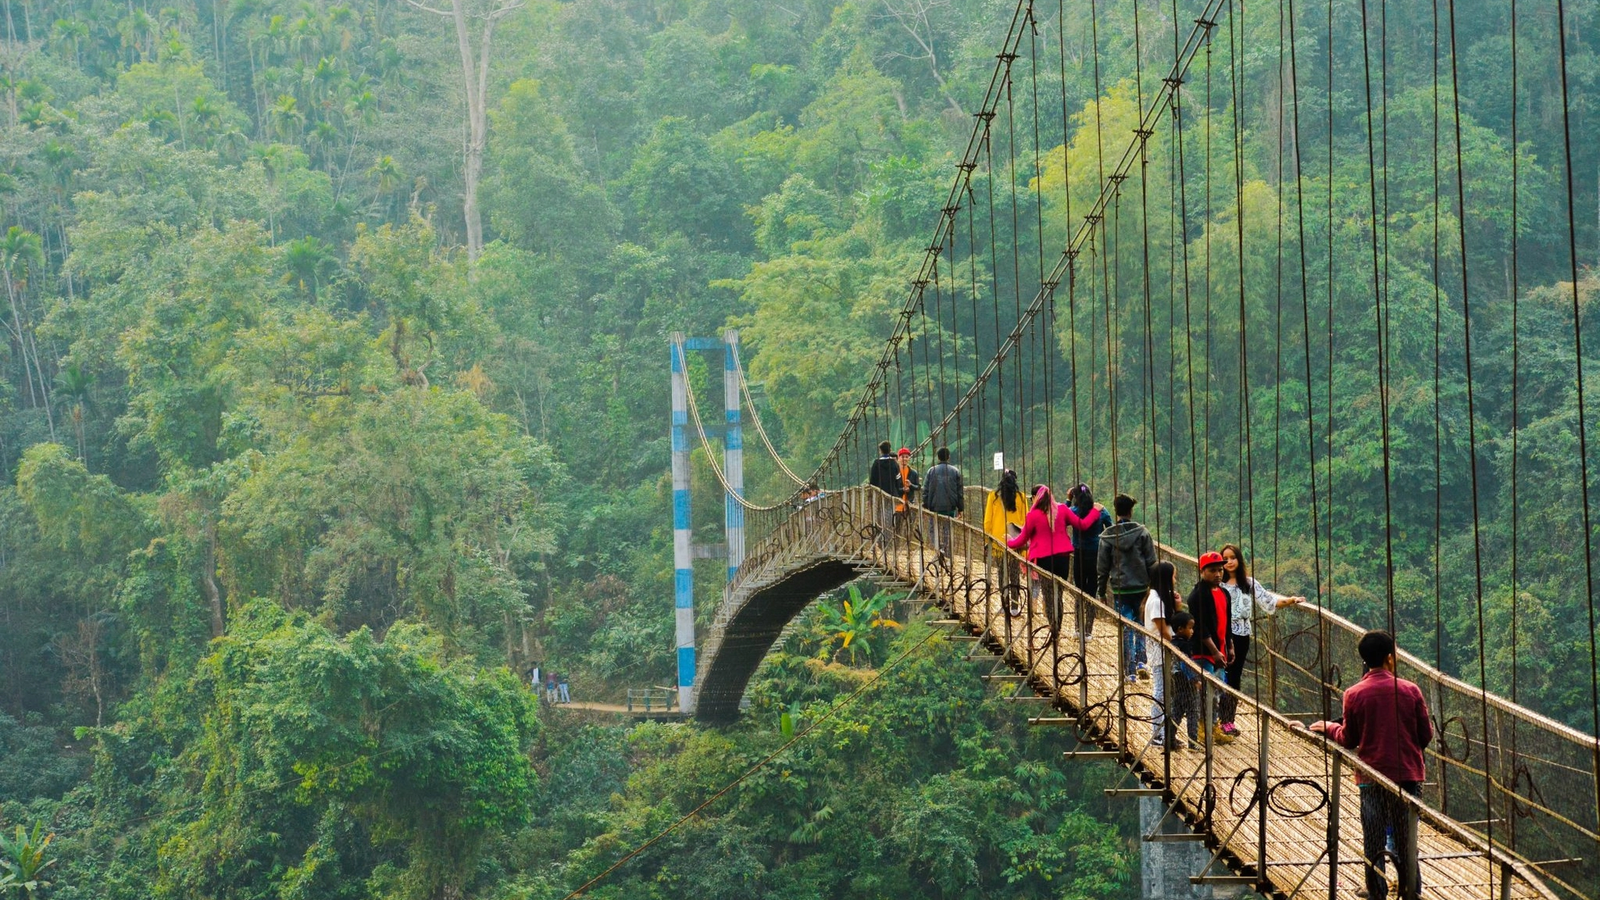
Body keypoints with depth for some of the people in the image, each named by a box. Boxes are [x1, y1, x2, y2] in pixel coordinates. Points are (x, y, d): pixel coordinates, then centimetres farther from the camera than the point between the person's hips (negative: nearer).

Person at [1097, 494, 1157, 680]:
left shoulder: (1107, 536, -3)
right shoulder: (1142, 532, -4)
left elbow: (1102, 568, 1)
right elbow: (1151, 563, -3)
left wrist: (1101, 592, 9)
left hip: (1120, 590, 0)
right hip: (1141, 587, 0)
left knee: (1126, 629, 4)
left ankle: (1130, 671, 4)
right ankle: (1141, 661, 2)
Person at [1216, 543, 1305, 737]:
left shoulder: (1249, 583, 8)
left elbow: (1268, 601, 4)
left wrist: (1290, 601, -10)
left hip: (1241, 635, 3)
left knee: (1235, 677, 7)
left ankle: (1229, 720, 13)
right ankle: (1218, 719, 1)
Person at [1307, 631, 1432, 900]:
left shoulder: (1354, 695, -6)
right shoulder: (1410, 690, -5)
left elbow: (1348, 740, 1)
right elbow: (1426, 736, 0)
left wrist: (1328, 727, 20)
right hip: (1408, 774, 0)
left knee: (1374, 841, 9)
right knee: (1406, 840, 8)